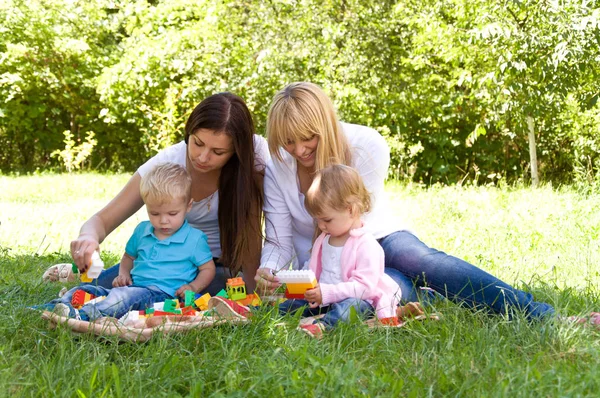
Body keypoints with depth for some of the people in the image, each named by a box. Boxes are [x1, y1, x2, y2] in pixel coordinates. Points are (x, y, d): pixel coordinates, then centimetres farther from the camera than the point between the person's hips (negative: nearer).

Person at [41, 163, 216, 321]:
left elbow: (208, 268, 8)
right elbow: (128, 257, 33)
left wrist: (193, 287, -11)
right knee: (83, 290, -8)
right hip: (133, 287, 7)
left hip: (162, 294, -7)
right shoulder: (142, 230, 19)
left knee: (127, 295, -39)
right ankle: (50, 309, -32)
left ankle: (83, 315, -60)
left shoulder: (194, 239, 3)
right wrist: (123, 275, 11)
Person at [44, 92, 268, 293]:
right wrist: (89, 236, -41)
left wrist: (251, 290, -29)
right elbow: (103, 219, -18)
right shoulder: (165, 164, -19)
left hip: (222, 268, -1)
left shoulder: (253, 155, -24)